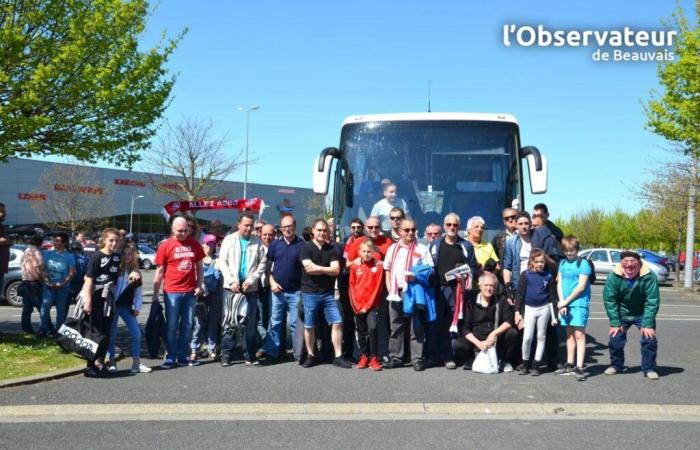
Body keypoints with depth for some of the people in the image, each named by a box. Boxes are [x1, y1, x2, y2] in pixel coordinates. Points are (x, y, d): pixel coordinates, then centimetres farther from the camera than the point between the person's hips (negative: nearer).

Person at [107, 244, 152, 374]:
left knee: (136, 333, -2)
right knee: (112, 334, 2)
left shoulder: (136, 272, 5)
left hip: (127, 307, 3)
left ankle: (136, 363, 7)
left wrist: (137, 307, 0)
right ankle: (111, 362, 17)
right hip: (112, 305, -3)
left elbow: (138, 292, 9)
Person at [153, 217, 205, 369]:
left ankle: (183, 356, 19)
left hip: (190, 291, 3)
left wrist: (199, 285, 2)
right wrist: (156, 294, -3)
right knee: (171, 326, 2)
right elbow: (159, 271, -1)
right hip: (172, 292, -3)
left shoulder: (194, 243, 6)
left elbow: (199, 266, 13)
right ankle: (171, 358, 10)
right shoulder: (165, 246, -2)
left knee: (187, 325, 9)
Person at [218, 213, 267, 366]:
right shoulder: (229, 239, 6)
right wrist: (232, 281, -9)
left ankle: (250, 355, 11)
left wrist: (251, 280, -9)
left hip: (251, 288, 1)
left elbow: (262, 263, 2)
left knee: (251, 323, 3)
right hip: (231, 287, -1)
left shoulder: (257, 242, 6)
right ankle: (226, 355, 9)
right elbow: (222, 262, 1)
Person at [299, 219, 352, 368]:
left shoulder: (332, 249, 8)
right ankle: (311, 355, 20)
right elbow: (309, 268, -15)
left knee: (337, 322, -3)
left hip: (327, 293, 3)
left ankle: (338, 356, 4)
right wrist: (327, 269, -8)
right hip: (310, 293, -3)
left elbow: (336, 270, -5)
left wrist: (318, 268, -11)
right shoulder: (306, 248, -1)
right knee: (309, 326, 5)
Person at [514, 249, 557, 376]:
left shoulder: (548, 276, 1)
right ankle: (525, 364, 12)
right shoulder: (525, 275, -3)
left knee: (541, 337, 6)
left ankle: (536, 365, 15)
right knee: (527, 338, -5)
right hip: (529, 308, -1)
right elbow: (519, 294, -1)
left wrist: (554, 316, 3)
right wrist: (517, 312, -6)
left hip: (544, 309, 1)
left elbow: (551, 296, 6)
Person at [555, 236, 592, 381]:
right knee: (569, 334, 13)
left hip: (579, 304, -6)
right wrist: (562, 303, -4)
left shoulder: (583, 264, -6)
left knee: (579, 334, -9)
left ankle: (579, 367, -12)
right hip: (564, 304, 6)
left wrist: (566, 301, -10)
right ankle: (570, 365, 20)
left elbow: (581, 287, -12)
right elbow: (559, 284, 8)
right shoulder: (562, 263, 11)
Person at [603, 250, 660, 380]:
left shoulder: (649, 276, -25)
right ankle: (616, 365, 22)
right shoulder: (613, 276, -21)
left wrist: (647, 324, -24)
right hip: (622, 314, 1)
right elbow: (609, 300, -16)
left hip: (643, 314, -1)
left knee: (649, 338, -10)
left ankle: (649, 368, 7)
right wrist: (615, 323, -17)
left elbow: (652, 301, -22)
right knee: (615, 338, -1)